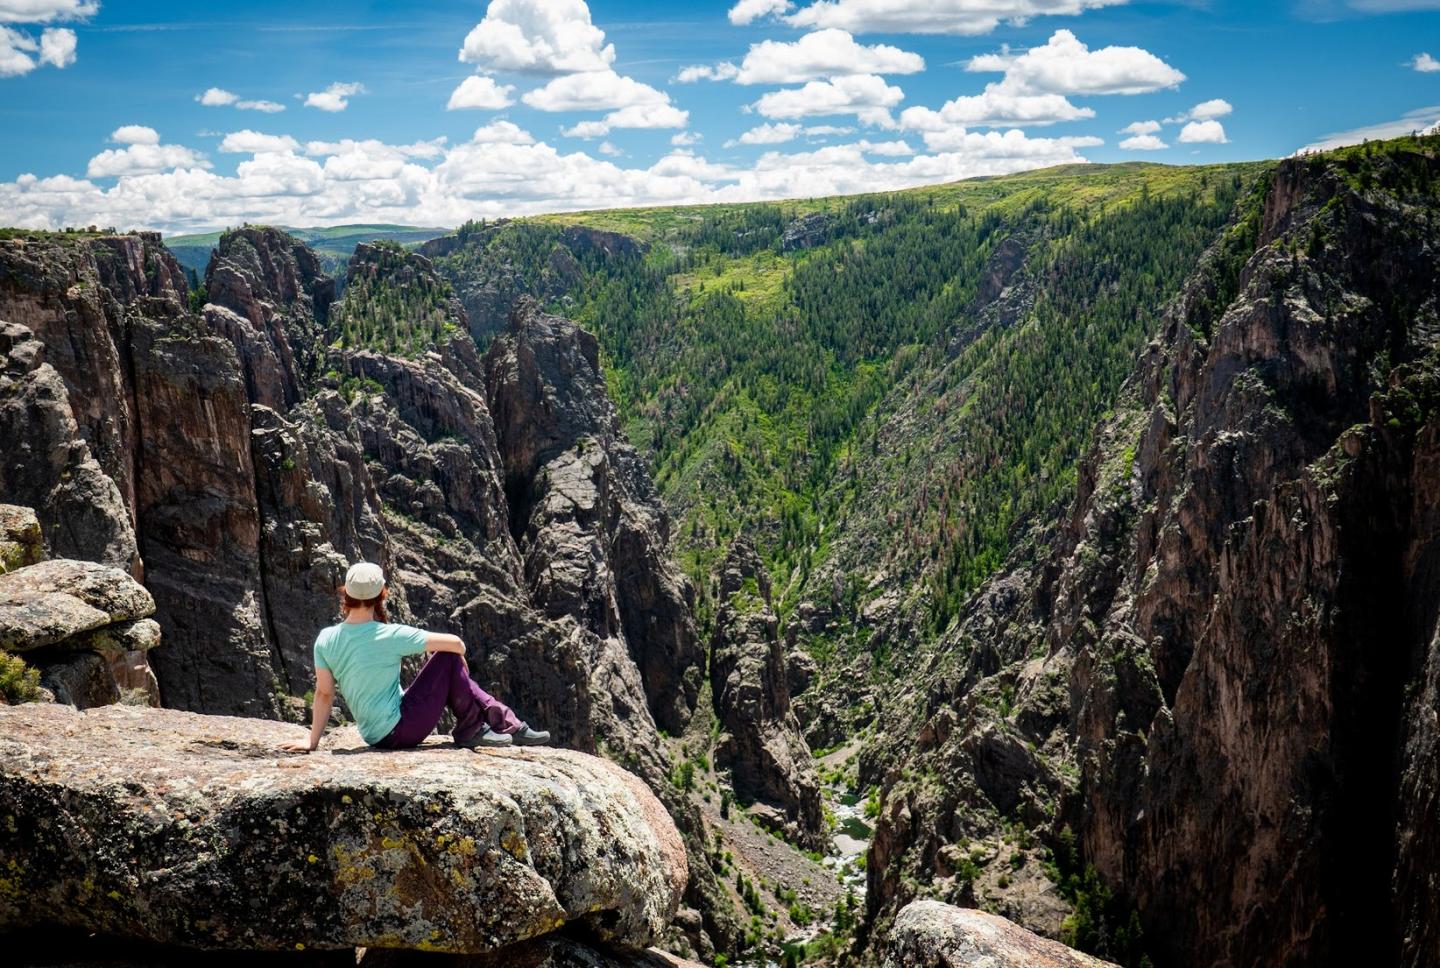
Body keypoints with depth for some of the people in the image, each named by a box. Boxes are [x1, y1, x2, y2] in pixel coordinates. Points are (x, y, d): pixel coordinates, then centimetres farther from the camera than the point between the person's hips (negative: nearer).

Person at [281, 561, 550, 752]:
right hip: (400, 731, -7)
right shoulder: (391, 636, -18)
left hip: (376, 736, 7)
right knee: (449, 660, -3)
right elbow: (455, 644, -13)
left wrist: (312, 742, 10)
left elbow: (323, 694, 2)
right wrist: (461, 663, 10)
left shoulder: (325, 639, -3)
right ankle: (470, 730, 6)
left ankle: (509, 724, 14)